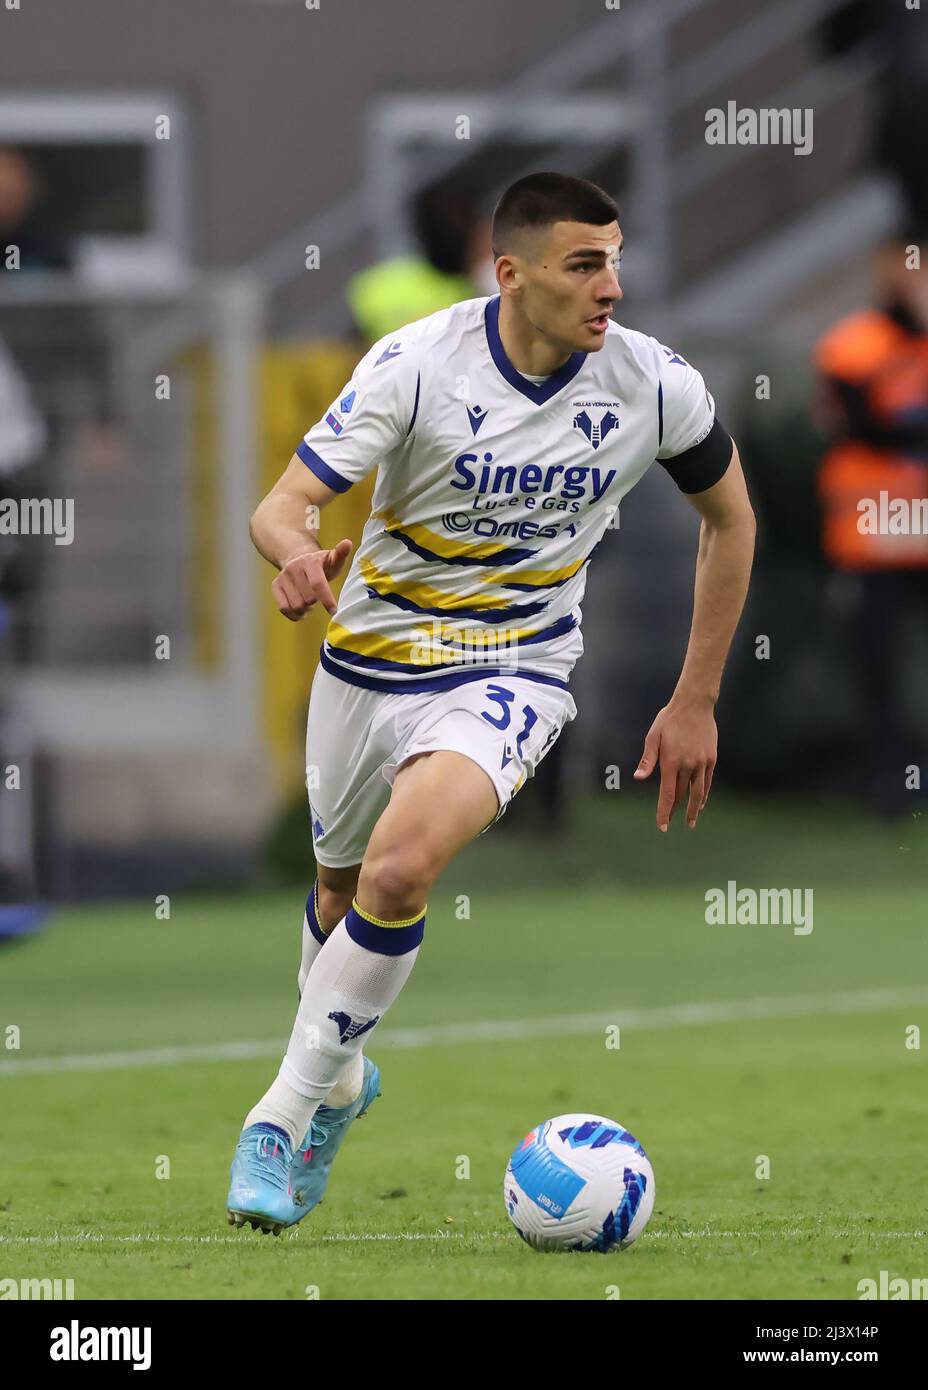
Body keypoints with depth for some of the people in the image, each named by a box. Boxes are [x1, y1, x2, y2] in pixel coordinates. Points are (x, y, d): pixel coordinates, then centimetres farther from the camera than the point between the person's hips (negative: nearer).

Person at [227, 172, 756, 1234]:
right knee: (340, 885, 20)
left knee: (401, 865, -27)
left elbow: (728, 514, 6)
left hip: (513, 671, -1)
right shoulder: (417, 364, -19)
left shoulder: (655, 386, -13)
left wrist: (696, 702, 6)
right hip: (371, 656, 1)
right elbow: (281, 506, -20)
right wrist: (298, 556, -46)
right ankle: (340, 1078, 51)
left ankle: (286, 1111, -13)